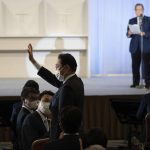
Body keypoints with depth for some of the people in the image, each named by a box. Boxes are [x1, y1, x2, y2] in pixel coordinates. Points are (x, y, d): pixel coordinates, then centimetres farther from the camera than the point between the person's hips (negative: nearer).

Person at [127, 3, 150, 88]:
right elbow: (128, 34, 11)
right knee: (135, 66, 2)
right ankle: (136, 83, 8)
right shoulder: (131, 21, 14)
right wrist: (129, 33, -12)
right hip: (135, 47, 3)